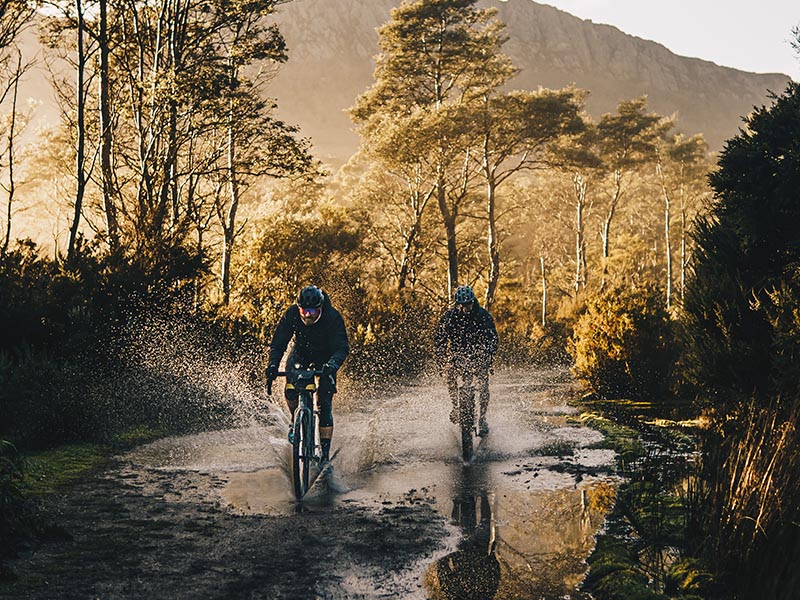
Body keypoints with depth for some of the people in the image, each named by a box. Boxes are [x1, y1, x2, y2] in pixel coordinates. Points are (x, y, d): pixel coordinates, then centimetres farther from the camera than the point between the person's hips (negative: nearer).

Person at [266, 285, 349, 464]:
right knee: (290, 391, -22)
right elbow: (278, 344, -25)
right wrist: (273, 365, -44)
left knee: (324, 404, -13)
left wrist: (332, 365, -56)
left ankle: (325, 454, -9)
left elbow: (342, 348, -35)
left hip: (325, 357, -2)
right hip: (301, 353, 2)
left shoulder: (333, 317, -30)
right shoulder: (291, 314, -25)